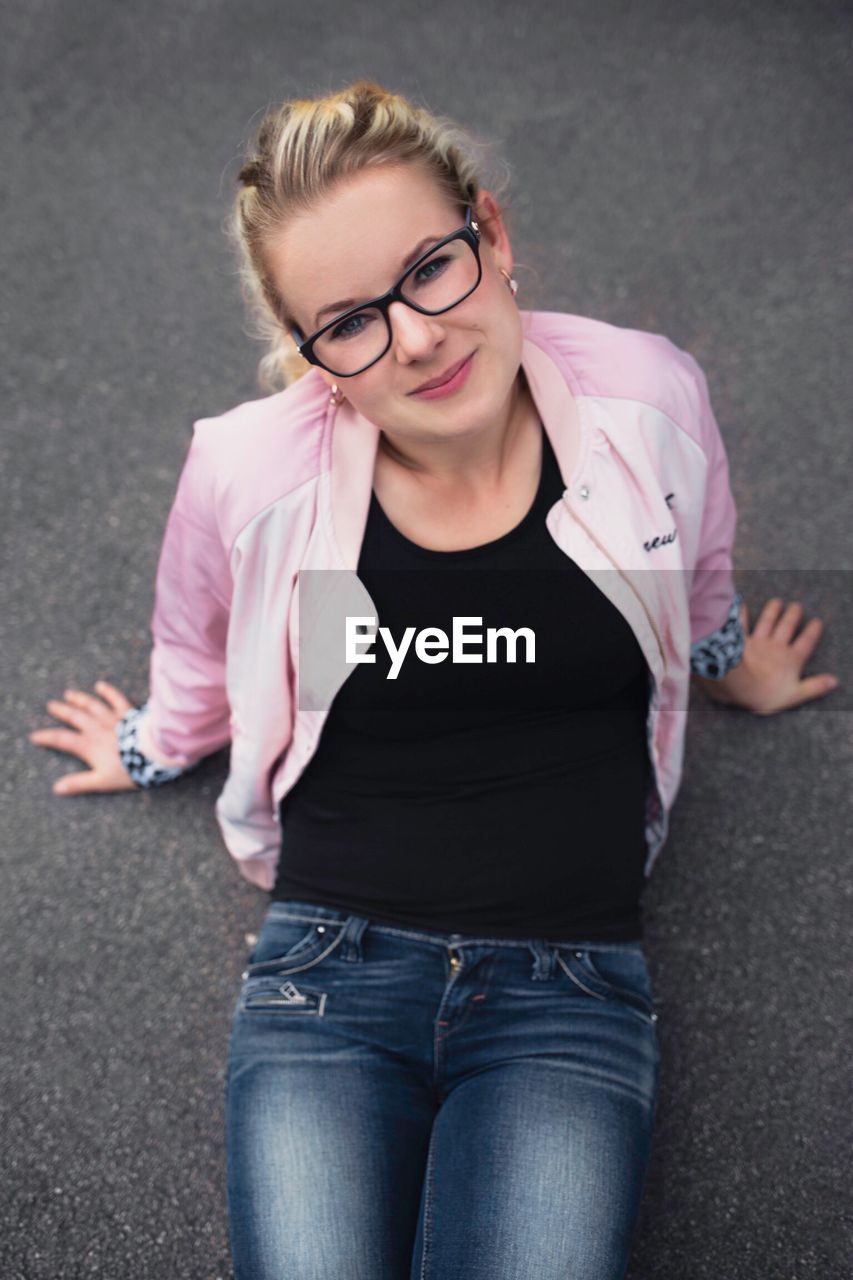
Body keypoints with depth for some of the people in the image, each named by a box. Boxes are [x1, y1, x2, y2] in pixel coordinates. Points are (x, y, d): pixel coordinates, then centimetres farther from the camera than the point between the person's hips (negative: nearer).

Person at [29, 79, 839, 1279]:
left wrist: (729, 666, 35)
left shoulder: (649, 399, -7)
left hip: (570, 991, 1)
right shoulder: (250, 469, -8)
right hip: (328, 970, 0)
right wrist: (158, 745, 34)